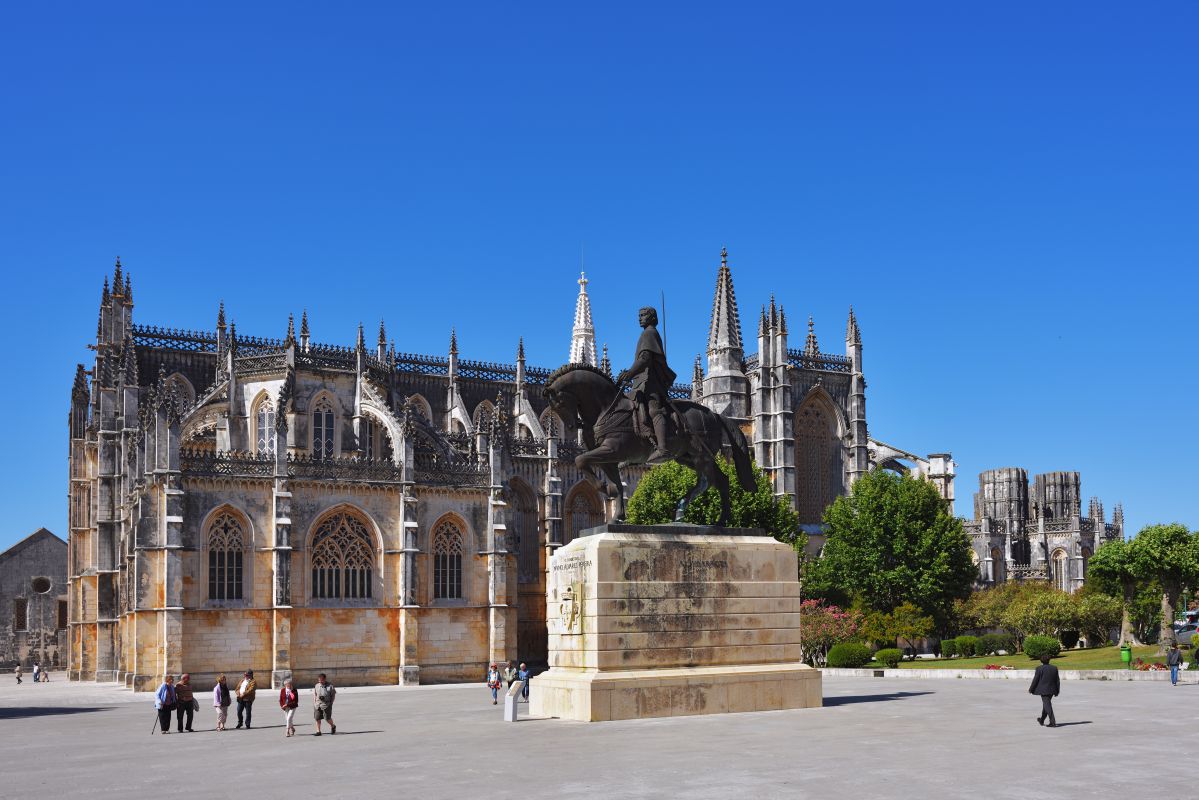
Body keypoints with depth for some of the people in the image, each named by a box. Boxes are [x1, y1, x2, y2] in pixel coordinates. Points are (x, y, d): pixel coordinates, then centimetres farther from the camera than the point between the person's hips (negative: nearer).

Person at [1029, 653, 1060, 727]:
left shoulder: (1039, 669, -11)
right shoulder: (1054, 668, 4)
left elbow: (1035, 680, -8)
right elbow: (1057, 681, 8)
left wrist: (1031, 689, 4)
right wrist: (1057, 691, 15)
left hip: (1043, 690, -6)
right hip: (1052, 690, 6)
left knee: (1047, 706, -5)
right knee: (1046, 704, 20)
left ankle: (1053, 722, -13)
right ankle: (1042, 720, 33)